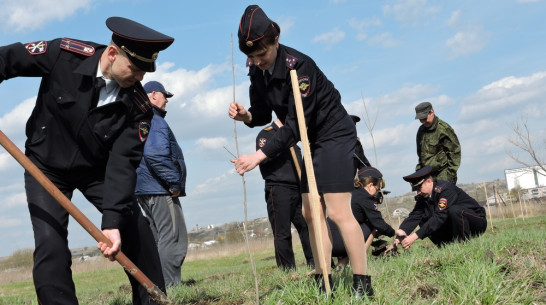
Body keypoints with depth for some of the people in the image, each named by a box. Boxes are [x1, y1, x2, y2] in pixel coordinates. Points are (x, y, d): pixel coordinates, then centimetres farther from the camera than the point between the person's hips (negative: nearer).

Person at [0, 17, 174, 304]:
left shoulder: (138, 106, -22)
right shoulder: (64, 54, -25)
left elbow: (123, 162, -26)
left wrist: (113, 220, -35)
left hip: (97, 169, 2)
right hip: (45, 167, -2)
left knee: (137, 234, -3)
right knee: (51, 247, -16)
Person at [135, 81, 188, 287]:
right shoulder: (155, 121, -12)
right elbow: (155, 155, -26)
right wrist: (174, 182, -18)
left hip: (144, 189, 10)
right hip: (159, 189, -10)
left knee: (159, 238, 15)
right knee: (174, 239, -9)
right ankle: (170, 285, -10)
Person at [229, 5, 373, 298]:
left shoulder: (298, 66, -27)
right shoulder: (257, 71, -2)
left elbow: (294, 125, -29)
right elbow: (263, 115, 6)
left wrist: (260, 155, -32)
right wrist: (246, 115, -17)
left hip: (335, 134, -8)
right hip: (314, 141, 8)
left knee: (338, 211, -14)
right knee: (311, 213, 5)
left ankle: (362, 284, -7)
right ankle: (323, 282, 11)